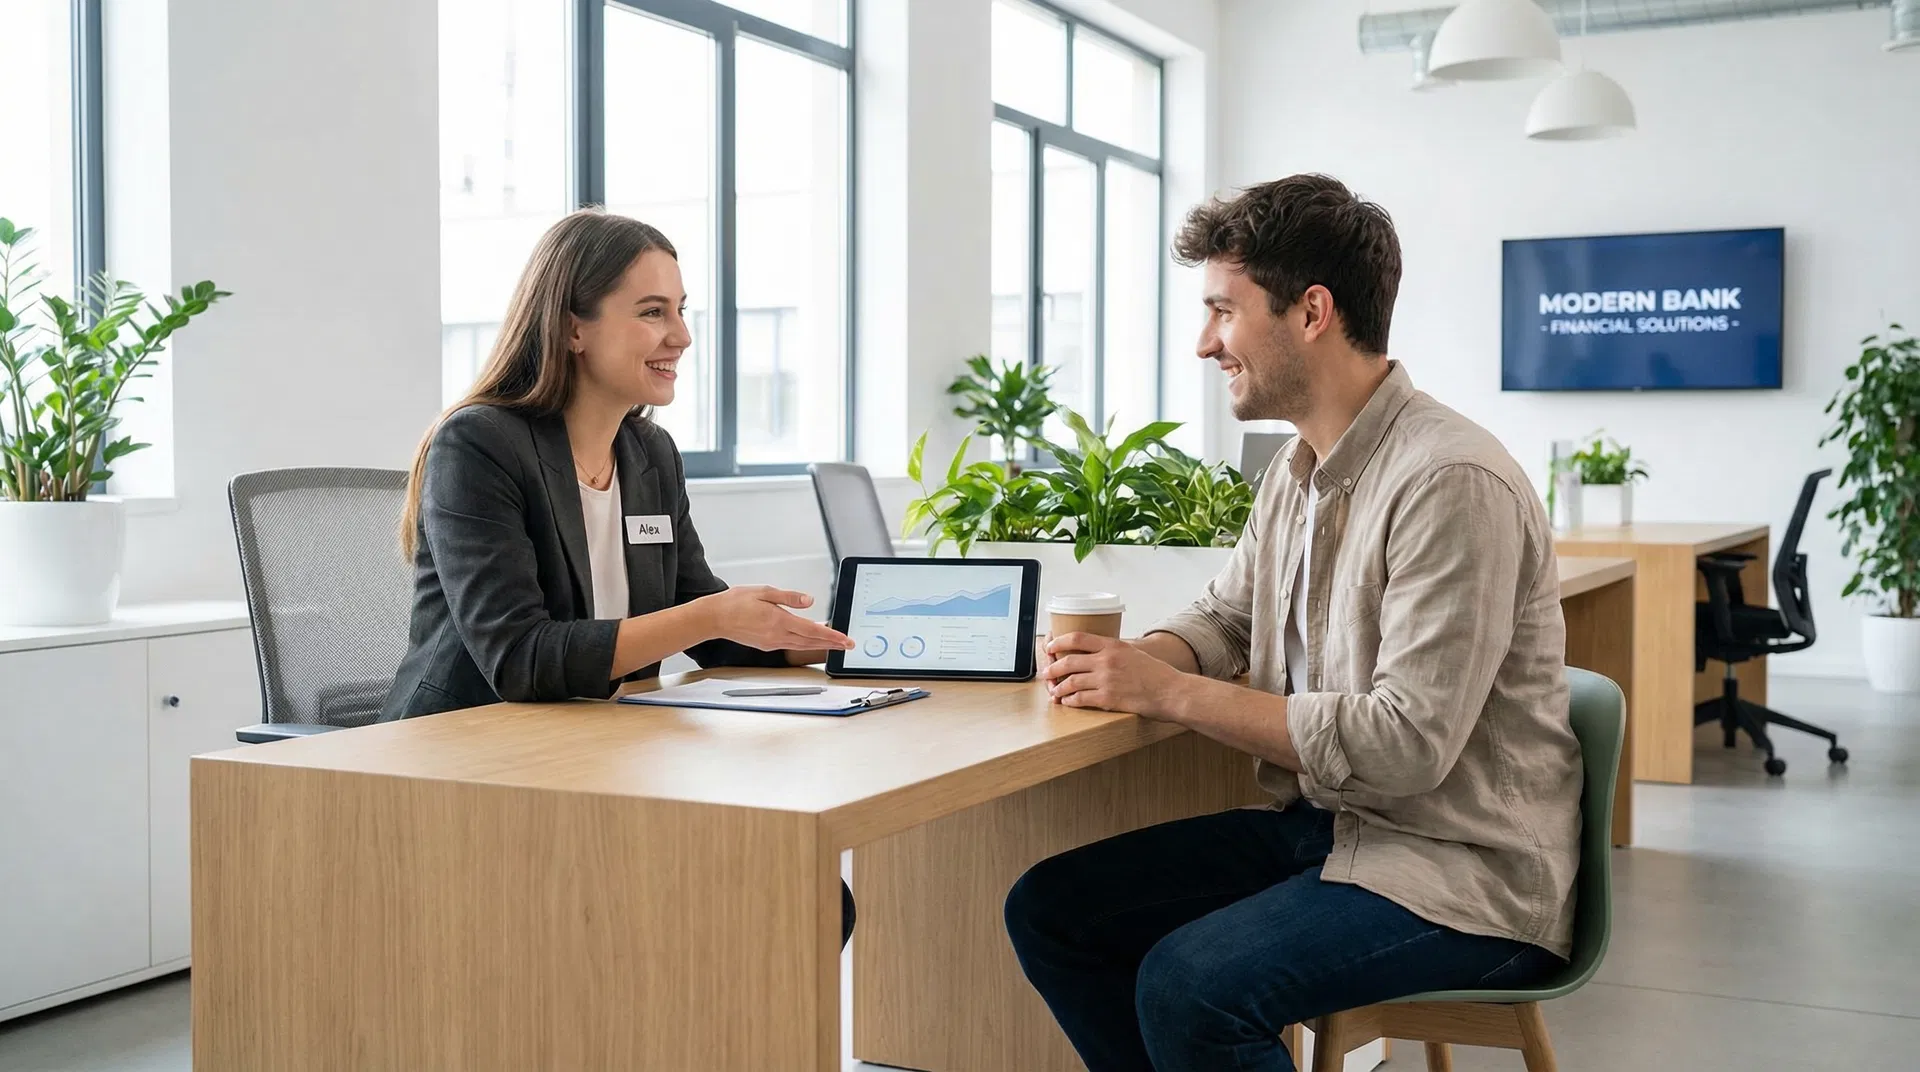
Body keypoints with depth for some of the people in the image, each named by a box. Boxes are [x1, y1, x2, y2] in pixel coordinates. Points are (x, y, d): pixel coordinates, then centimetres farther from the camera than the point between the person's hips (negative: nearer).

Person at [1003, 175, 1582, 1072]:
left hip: (1464, 873, -9)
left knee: (1186, 985, -28)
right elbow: (1223, 618, 19)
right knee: (1048, 909, 2)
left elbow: (1408, 743, -26)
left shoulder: (1450, 483, -21)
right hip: (1320, 827, 9)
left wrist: (1169, 693, -22)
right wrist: (1125, 661, -6)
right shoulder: (1298, 468, 8)